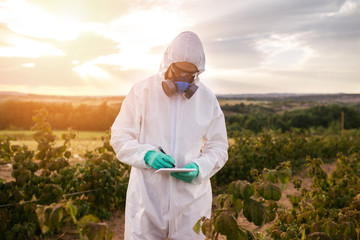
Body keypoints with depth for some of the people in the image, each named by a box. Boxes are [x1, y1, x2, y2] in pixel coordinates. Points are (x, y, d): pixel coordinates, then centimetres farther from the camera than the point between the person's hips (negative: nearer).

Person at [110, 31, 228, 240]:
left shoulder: (208, 99, 3)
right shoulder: (142, 92, -2)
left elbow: (218, 146, 8)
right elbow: (120, 137, 1)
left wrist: (199, 168, -12)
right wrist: (147, 155, -18)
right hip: (147, 195, -1)